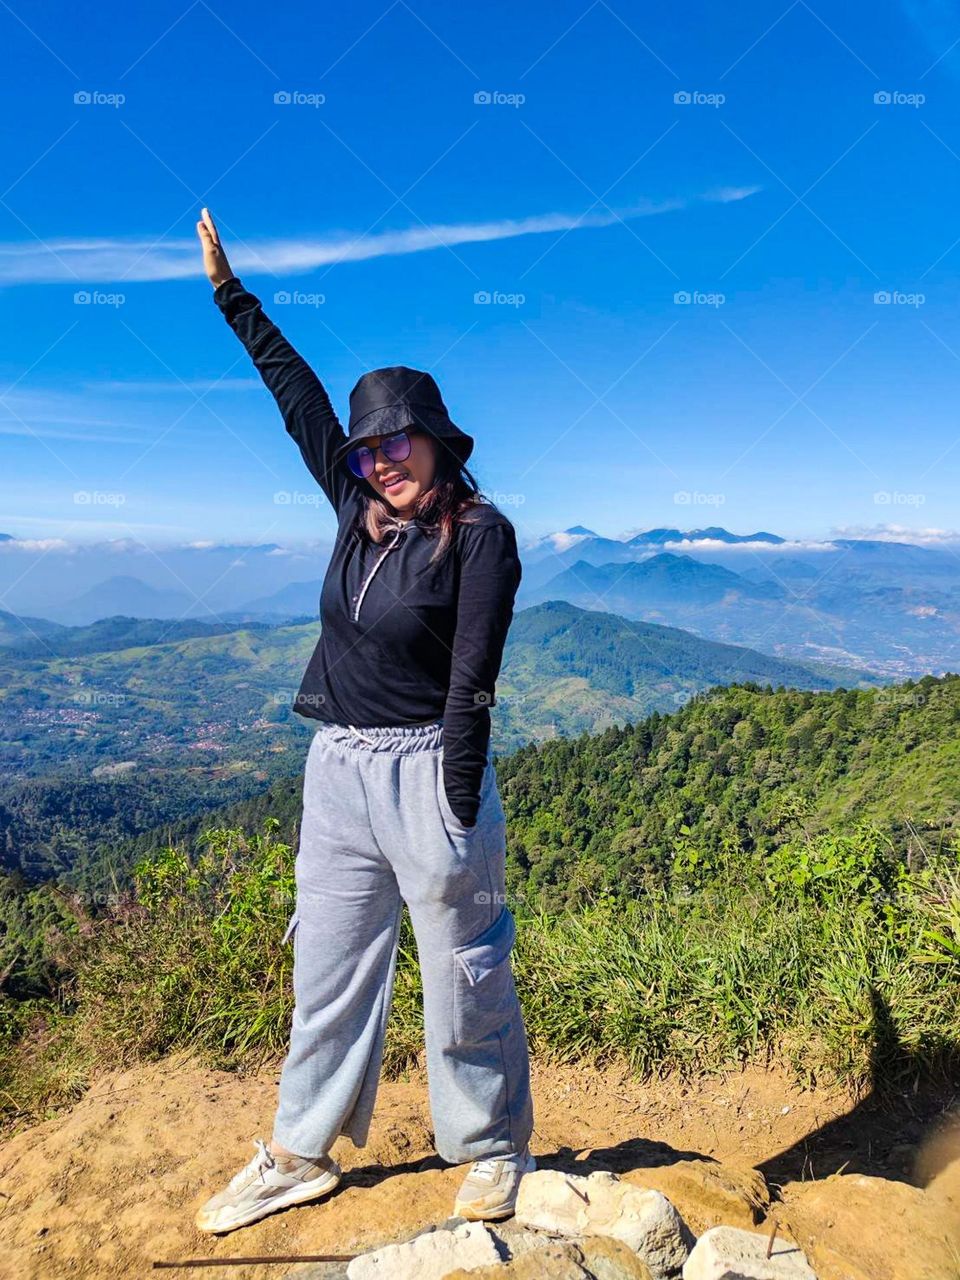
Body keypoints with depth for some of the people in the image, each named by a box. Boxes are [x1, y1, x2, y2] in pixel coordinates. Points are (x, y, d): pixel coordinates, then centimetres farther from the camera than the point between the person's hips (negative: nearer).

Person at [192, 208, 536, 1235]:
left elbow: (471, 684, -14)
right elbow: (296, 391, 16)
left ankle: (493, 1153, 32)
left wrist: (458, 821, -16)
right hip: (336, 768, 6)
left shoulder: (479, 534, -9)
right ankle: (301, 1155, 36)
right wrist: (229, 289, 24)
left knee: (462, 974, 8)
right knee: (327, 969, 17)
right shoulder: (359, 510, 7)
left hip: (427, 769, -6)